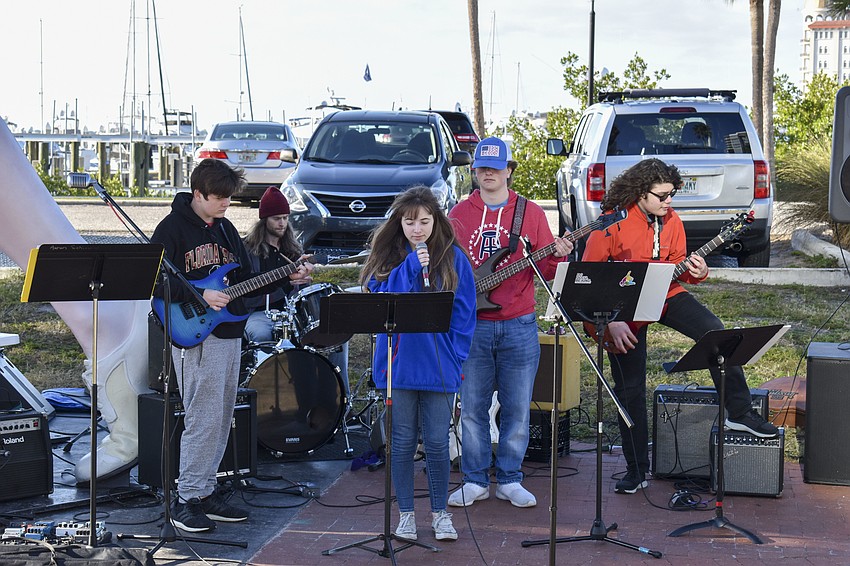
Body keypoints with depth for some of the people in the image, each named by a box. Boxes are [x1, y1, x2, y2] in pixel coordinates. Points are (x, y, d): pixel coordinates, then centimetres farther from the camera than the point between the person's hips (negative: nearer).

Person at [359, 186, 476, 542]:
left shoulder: (453, 258, 2)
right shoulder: (387, 256, 4)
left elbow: (464, 312, 2)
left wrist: (456, 355, -7)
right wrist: (410, 268, -17)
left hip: (439, 365, -1)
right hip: (399, 362, 1)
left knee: (437, 442, 3)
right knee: (403, 442, 8)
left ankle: (440, 513, 20)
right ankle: (405, 514, 20)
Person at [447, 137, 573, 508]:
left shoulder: (530, 213, 4)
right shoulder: (459, 214, 8)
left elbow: (546, 269, 1)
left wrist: (557, 256, -20)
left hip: (519, 326, -1)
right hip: (472, 325, 1)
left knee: (517, 408, 5)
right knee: (472, 408, 5)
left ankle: (509, 480, 17)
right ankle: (475, 481, 17)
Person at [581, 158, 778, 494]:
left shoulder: (670, 221, -2)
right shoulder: (611, 223, -18)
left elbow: (676, 265, 8)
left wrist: (696, 272, -16)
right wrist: (611, 321, -21)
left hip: (665, 294, 4)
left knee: (714, 332, -20)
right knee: (630, 389, 1)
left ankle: (739, 412, -7)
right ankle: (636, 470, 13)